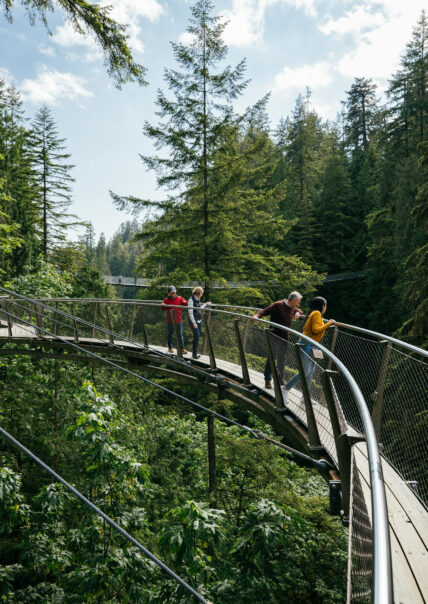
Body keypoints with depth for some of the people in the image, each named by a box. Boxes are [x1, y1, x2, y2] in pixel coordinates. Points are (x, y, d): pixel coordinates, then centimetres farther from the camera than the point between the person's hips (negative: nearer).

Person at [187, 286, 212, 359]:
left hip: (199, 320, 8)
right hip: (194, 321, -8)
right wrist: (194, 323, -19)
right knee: (196, 336, -11)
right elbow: (190, 312, -17)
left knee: (198, 336, 10)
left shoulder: (198, 299, 10)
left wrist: (206, 304, 33)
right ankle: (194, 354, -3)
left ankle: (194, 352, 21)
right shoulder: (191, 300, -15)